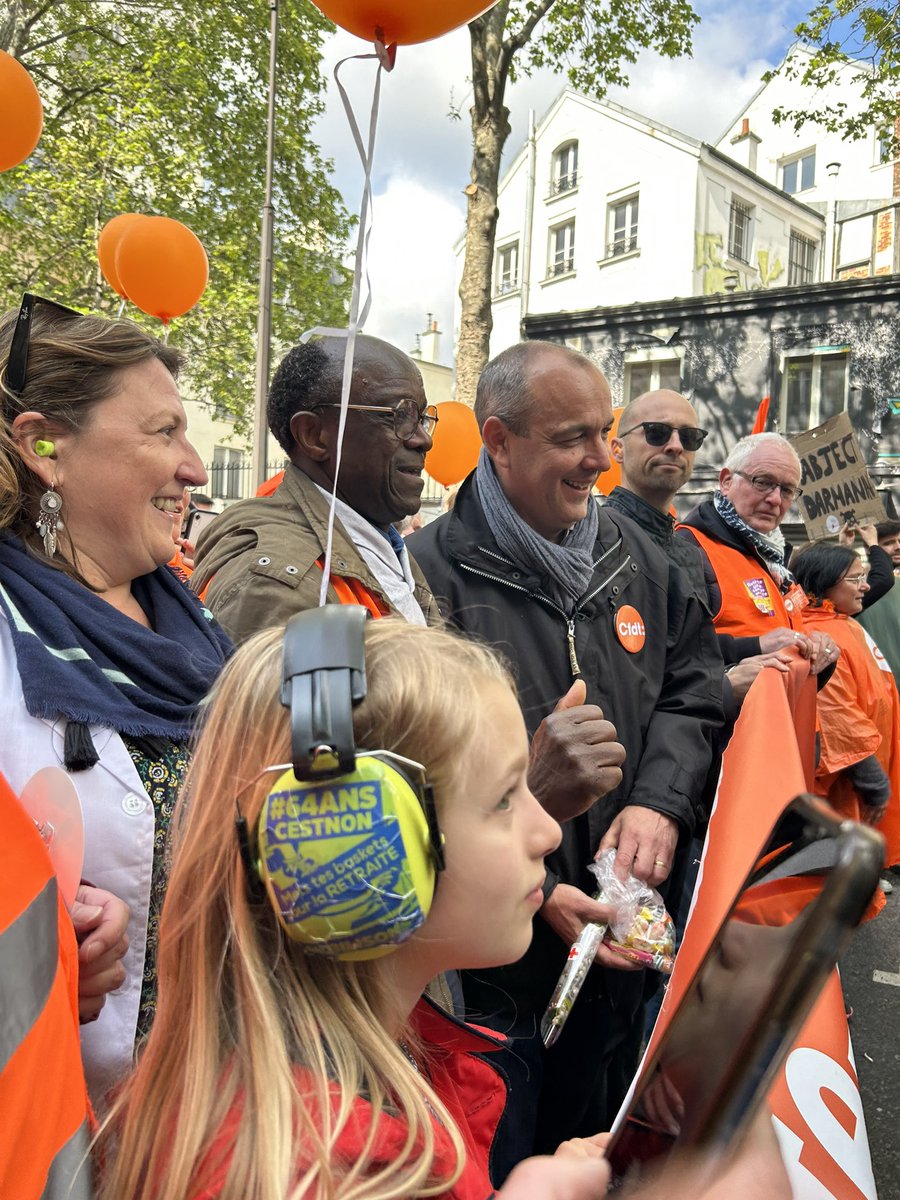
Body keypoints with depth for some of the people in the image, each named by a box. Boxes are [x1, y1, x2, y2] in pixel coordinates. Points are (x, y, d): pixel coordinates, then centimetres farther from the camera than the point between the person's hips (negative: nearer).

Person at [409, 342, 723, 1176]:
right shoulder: (433, 573, -19)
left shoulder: (630, 553, 3)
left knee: (595, 1159, 27)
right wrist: (534, 892, -22)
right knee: (493, 1166, 16)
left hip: (612, 947, 6)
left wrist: (659, 800, -10)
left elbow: (689, 690, 8)